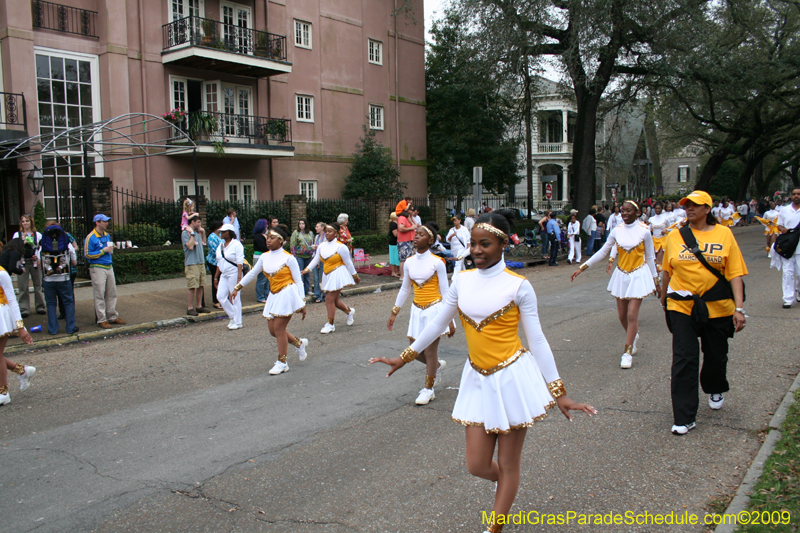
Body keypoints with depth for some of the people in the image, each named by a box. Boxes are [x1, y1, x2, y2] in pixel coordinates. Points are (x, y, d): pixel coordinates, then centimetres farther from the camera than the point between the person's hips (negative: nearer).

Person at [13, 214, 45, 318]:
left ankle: (40, 307, 13)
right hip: (22, 263, -1)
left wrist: (38, 256, -8)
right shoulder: (17, 234, 9)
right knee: (23, 287, -3)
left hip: (34, 262, 1)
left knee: (38, 285, 5)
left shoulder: (37, 234, 10)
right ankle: (24, 308, 1)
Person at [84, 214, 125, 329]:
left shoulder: (107, 236, 14)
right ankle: (101, 319, 2)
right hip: (97, 268, -7)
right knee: (99, 296, -3)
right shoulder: (91, 237, -10)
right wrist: (103, 251, -15)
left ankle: (112, 316, 21)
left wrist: (111, 249, 9)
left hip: (109, 267, 7)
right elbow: (87, 254, -13)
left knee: (112, 293, 11)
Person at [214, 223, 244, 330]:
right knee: (220, 296, 0)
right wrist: (216, 277, 18)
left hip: (234, 273, -7)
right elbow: (219, 263, 19)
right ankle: (233, 317, 17)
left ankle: (237, 322, 8)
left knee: (235, 297, -2)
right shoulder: (221, 246, 14)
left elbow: (240, 262, -15)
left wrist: (239, 278, -21)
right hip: (224, 274, 7)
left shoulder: (236, 245, -9)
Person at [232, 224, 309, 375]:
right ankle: (299, 343, 29)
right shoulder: (264, 257, 7)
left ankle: (282, 363, 9)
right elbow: (251, 274, 17)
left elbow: (298, 281, -6)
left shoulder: (288, 258, -8)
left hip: (287, 294, -6)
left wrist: (302, 302, -8)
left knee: (278, 329, -5)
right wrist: (237, 288, 17)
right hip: (273, 296, 6)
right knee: (273, 330, 6)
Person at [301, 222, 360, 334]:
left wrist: (355, 276, 2)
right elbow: (315, 259, 8)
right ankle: (349, 311, 39)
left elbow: (348, 263, -4)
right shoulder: (321, 246, 7)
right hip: (327, 275, 6)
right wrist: (306, 269, -3)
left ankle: (330, 324, 3)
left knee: (330, 299, -9)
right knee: (335, 299, 11)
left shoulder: (340, 247, -10)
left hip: (337, 274, -6)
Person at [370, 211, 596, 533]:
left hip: (512, 378, -4)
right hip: (478, 380, 4)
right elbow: (437, 324, 12)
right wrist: (404, 358, 17)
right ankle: (506, 485, 43)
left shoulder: (518, 286, -10)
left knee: (507, 465, 9)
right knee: (477, 465, 8)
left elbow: (537, 340, -7)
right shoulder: (462, 281, 2)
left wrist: (558, 393, -8)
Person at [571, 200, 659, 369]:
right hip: (621, 275, 4)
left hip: (638, 275, -4)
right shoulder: (617, 231, 1)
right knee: (622, 315, 10)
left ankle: (627, 352, 0)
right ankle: (633, 336, 39)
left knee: (632, 314, -9)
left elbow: (650, 257, 1)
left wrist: (655, 280, 5)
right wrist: (582, 268, 0)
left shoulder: (644, 231, -7)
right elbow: (602, 252, 5)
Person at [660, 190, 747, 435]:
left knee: (716, 356, 16)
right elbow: (668, 271, 13)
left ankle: (715, 390, 49)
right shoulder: (674, 236, 1)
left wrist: (739, 308, -13)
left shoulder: (724, 234, -2)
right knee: (684, 360, -5)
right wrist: (664, 300, 21)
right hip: (682, 306, 0)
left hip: (717, 306, 0)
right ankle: (684, 417, 1)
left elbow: (735, 273, -5)